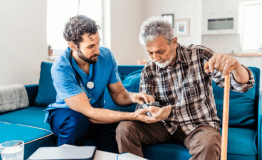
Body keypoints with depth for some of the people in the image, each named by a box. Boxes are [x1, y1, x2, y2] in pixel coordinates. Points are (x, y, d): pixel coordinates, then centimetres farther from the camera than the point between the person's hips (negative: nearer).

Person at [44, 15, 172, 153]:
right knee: (77, 121, -36)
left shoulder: (106, 56, -13)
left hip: (96, 112, 3)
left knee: (118, 124, -29)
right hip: (64, 113, -2)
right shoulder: (61, 69, -27)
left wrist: (132, 96, -31)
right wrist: (134, 116, -41)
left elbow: (118, 94, -6)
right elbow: (88, 112, -32)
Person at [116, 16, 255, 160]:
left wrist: (235, 64, -38)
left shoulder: (199, 55, -9)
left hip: (199, 125, -2)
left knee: (208, 143, -37)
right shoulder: (148, 71, -1)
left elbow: (244, 83, -13)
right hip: (165, 125, 3)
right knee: (124, 128, -20)